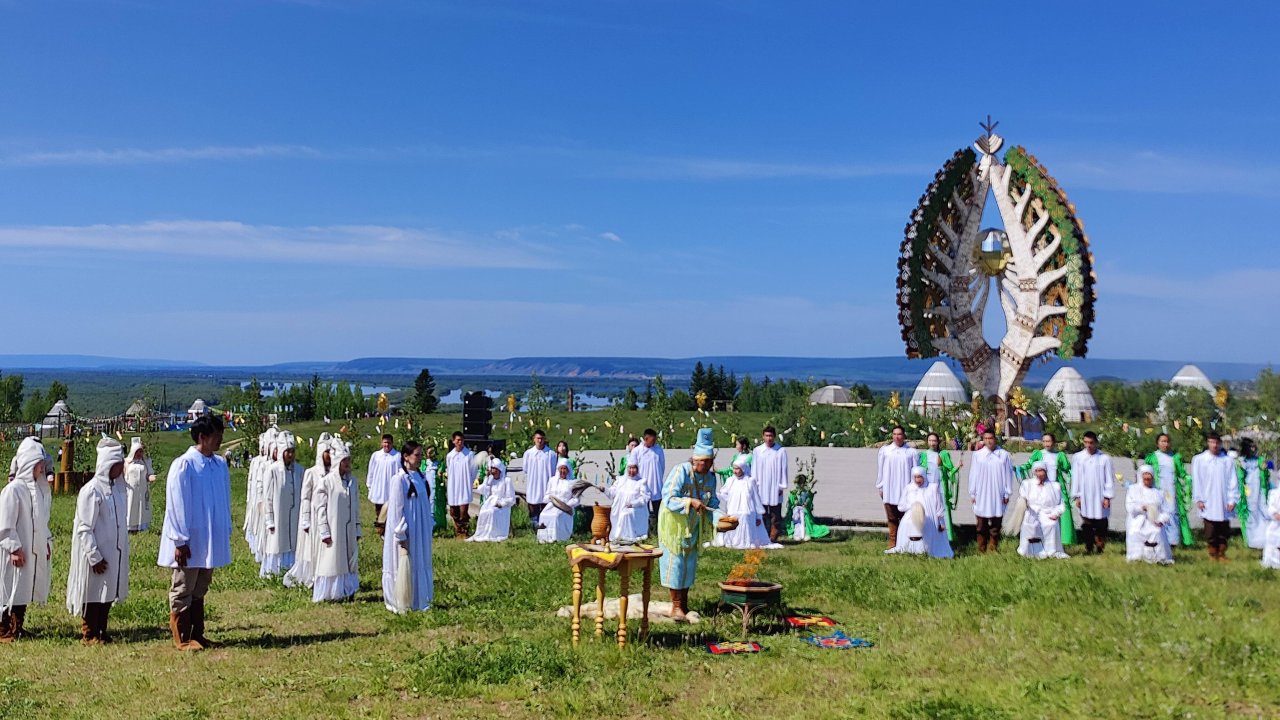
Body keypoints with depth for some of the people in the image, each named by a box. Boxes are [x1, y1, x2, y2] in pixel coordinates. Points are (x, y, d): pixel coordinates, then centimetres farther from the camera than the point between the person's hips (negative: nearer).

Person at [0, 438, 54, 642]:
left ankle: (18, 627, 24)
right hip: (18, 552, -7)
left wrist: (48, 542, 14)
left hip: (36, 550, 7)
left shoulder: (41, 488, 8)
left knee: (26, 590, 13)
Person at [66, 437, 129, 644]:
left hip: (115, 553, 7)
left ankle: (101, 631, 24)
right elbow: (84, 529, -15)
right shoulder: (92, 490, -16)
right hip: (97, 554, -7)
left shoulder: (119, 488, 5)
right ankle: (89, 634, 17)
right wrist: (95, 557, -16)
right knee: (94, 593, 4)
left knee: (109, 593, 13)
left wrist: (124, 549, 13)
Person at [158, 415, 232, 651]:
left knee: (199, 591, 16)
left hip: (211, 541, 7)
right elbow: (175, 505, -14)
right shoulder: (183, 465, -15)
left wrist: (226, 533, 9)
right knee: (182, 592, 7)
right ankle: (182, 639, 16)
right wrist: (180, 541, -15)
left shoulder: (220, 465, 5)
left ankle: (197, 635, 24)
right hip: (189, 542, -7)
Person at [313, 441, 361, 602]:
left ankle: (347, 591, 16)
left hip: (349, 531, 5)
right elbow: (320, 509, -8)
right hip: (333, 530, -5)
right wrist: (325, 532, -12)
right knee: (331, 560, 0)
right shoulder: (326, 482, -8)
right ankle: (326, 593, 9)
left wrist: (358, 530, 10)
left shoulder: (352, 481, 7)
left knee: (349, 561, 8)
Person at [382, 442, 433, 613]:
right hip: (406, 534, -7)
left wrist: (430, 525, 11)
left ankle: (418, 601, 25)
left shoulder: (420, 477, 6)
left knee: (420, 566, 14)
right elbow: (396, 509, -16)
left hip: (420, 532, 7)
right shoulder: (399, 480, -15)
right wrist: (401, 535, -17)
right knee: (404, 568, 3)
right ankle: (401, 605, 15)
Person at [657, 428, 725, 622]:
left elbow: (712, 505, 1)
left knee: (690, 563, 11)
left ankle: (683, 604, 22)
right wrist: (690, 502, -39)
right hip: (674, 523, -6)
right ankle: (676, 605, 4)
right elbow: (668, 499, -28)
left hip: (693, 526, 6)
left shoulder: (710, 477, -5)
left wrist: (720, 517, -18)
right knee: (675, 562, -4)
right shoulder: (681, 471, -23)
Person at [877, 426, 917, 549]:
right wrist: (880, 487, 8)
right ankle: (893, 543, 9)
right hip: (889, 491, 1)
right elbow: (880, 470, 10)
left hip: (905, 491, -1)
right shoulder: (885, 450, 7)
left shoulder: (911, 452, 3)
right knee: (892, 518, 4)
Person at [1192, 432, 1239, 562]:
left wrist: (1232, 500, -3)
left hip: (1223, 503, 1)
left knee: (1223, 531, 7)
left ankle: (1222, 554, 17)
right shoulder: (1199, 460, 0)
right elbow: (1196, 481, 1)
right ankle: (1213, 555, 11)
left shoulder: (1227, 461, 2)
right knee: (1211, 532, 2)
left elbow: (1233, 482, 2)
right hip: (1208, 504, -1)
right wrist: (1198, 499, -3)